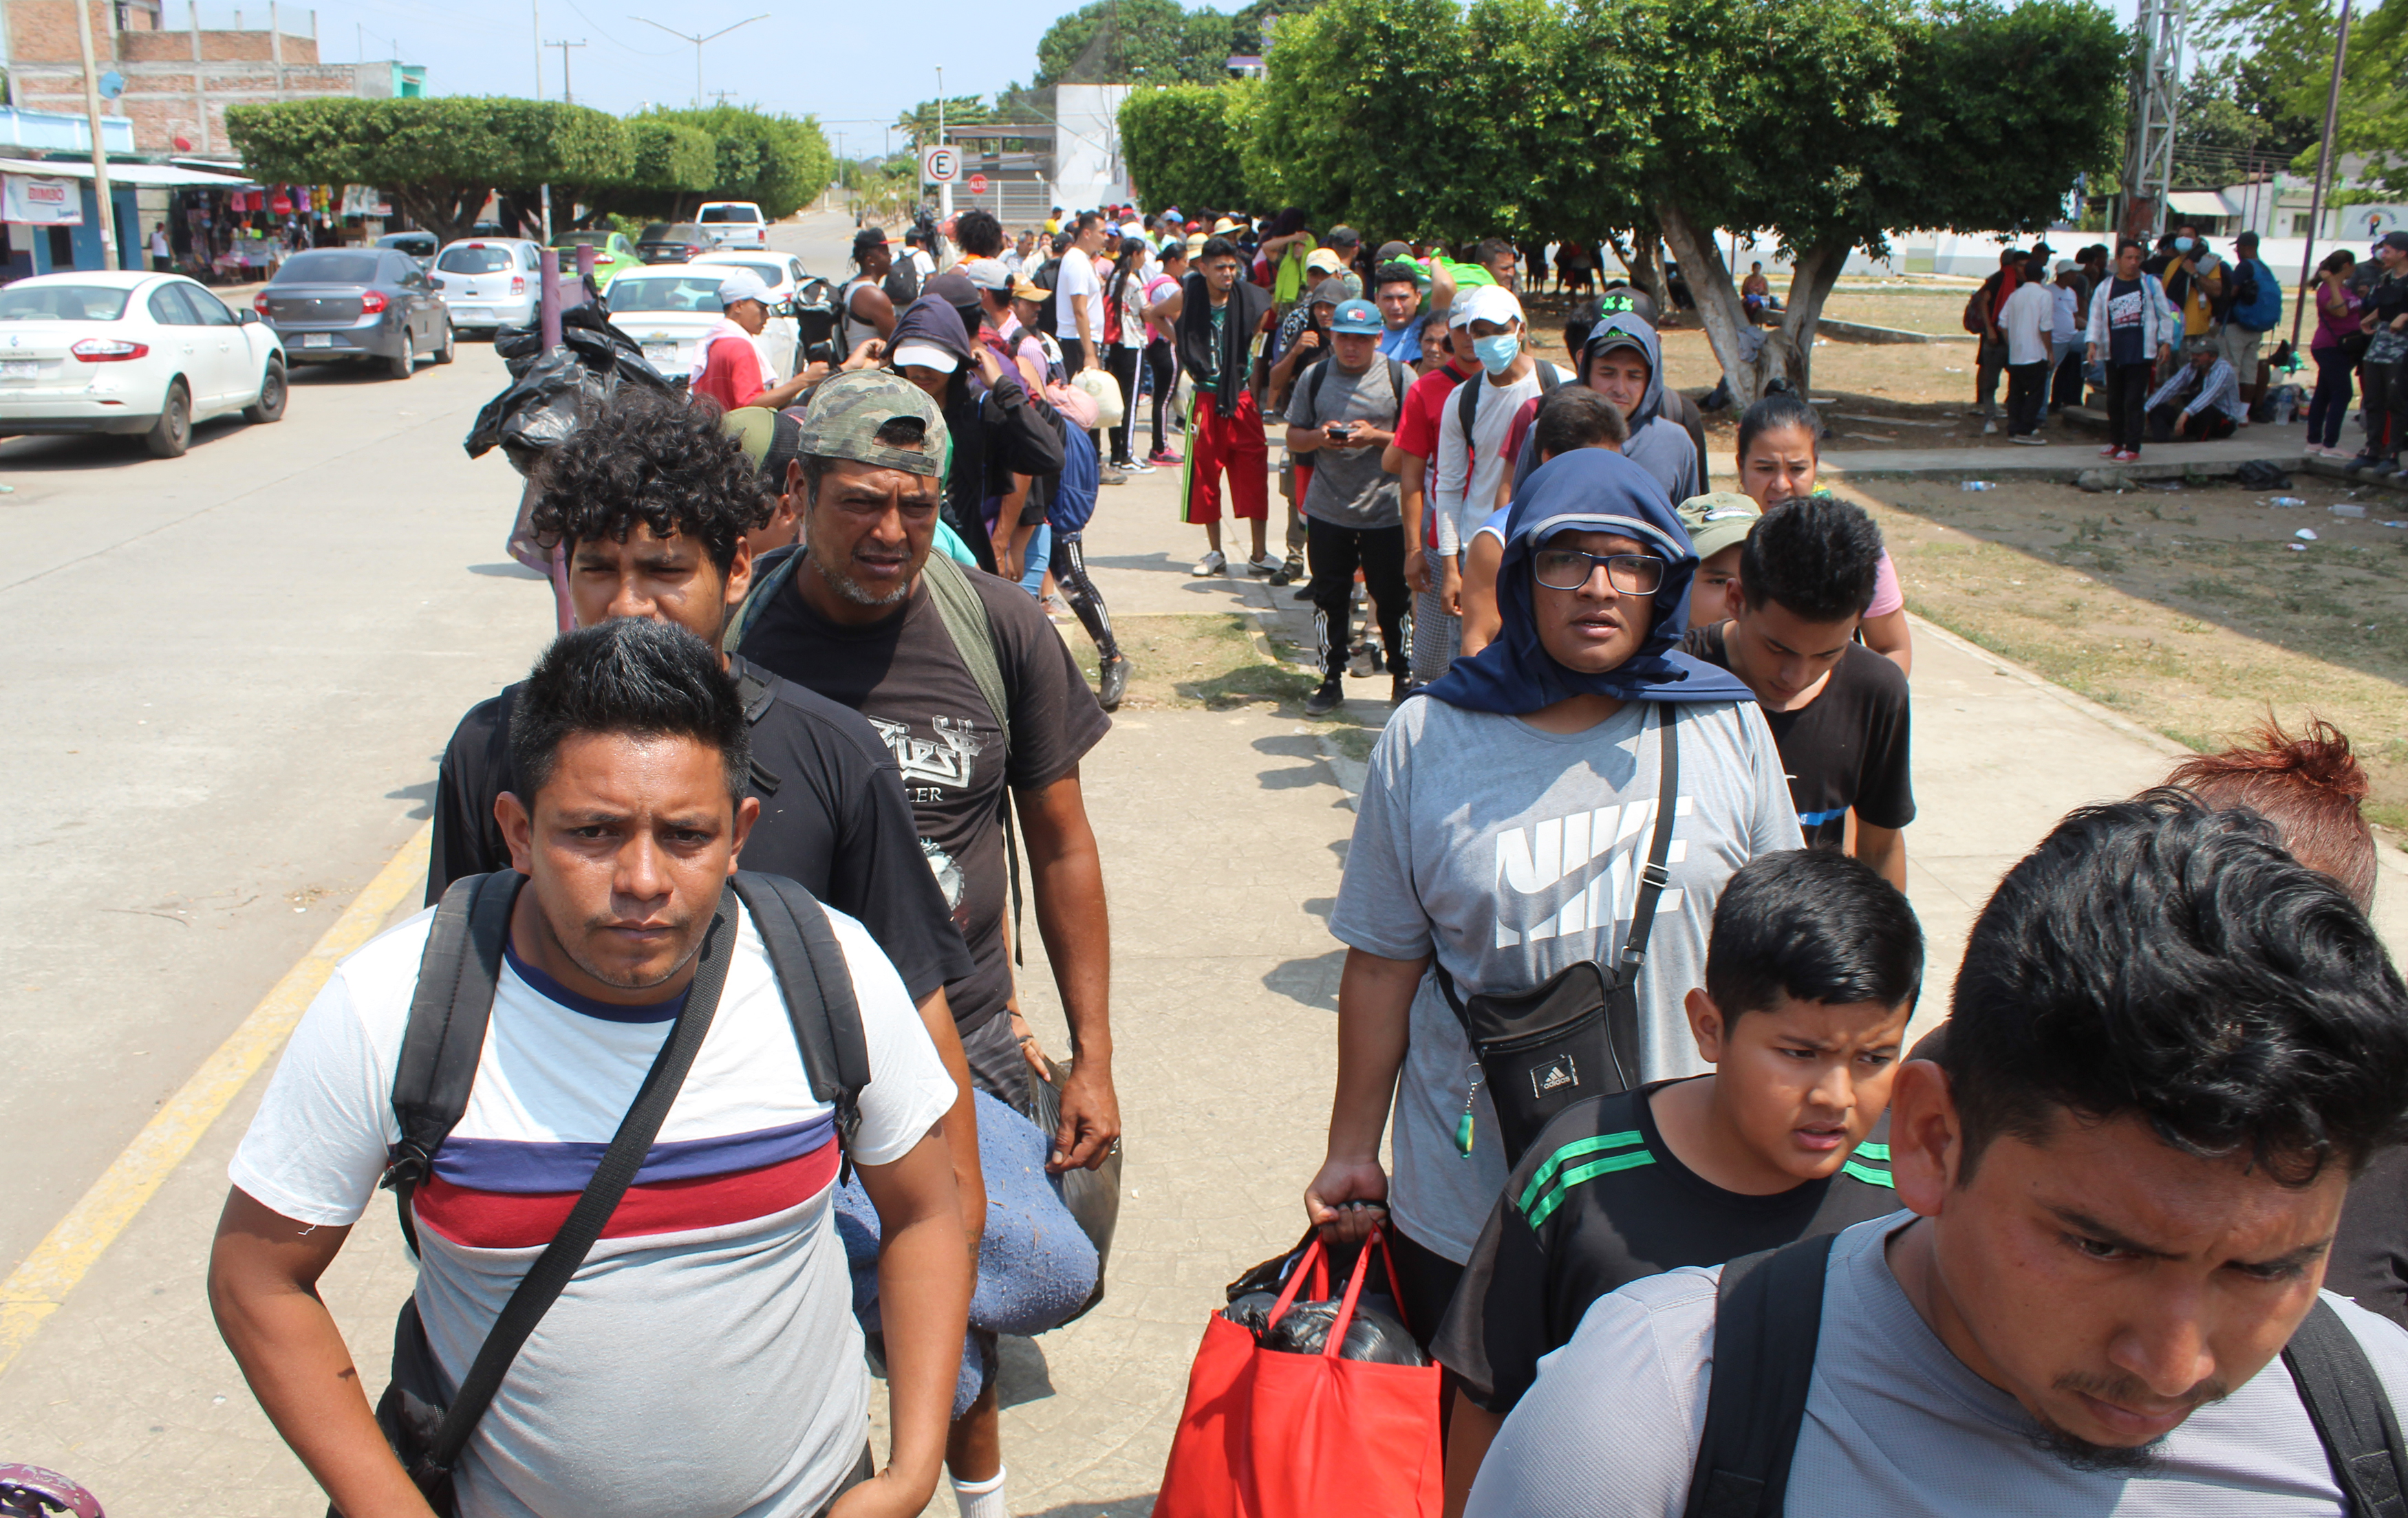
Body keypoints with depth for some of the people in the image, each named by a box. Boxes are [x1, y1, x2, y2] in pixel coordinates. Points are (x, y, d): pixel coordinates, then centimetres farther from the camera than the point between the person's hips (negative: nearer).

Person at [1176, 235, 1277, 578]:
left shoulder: (1249, 299, -4)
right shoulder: (1188, 298, -3)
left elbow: (1267, 317, 17)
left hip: (1242, 398, 0)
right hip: (1205, 398, 0)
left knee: (1254, 476, -2)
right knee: (1204, 475, 5)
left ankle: (1260, 555, 4)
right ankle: (1215, 553, 17)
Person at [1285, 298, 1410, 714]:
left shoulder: (1399, 377, -1)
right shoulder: (1315, 377, 7)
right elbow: (1293, 438, 9)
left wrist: (1376, 437, -18)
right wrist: (1318, 437, -12)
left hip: (1386, 511, -2)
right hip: (1327, 510, 3)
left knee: (1392, 598, 3)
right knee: (1329, 597, 8)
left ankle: (1403, 678, 20)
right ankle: (1332, 679, 20)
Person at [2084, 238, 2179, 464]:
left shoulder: (2151, 284, 4)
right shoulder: (2105, 288, 7)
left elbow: (2165, 314, 7)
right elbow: (2096, 318, 4)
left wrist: (2166, 342, 1)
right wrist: (2092, 343, -9)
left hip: (2141, 353, -3)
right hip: (2114, 353, 3)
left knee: (2134, 401, -5)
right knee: (2114, 401, 10)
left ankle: (2132, 447, -1)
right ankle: (2115, 442, 24)